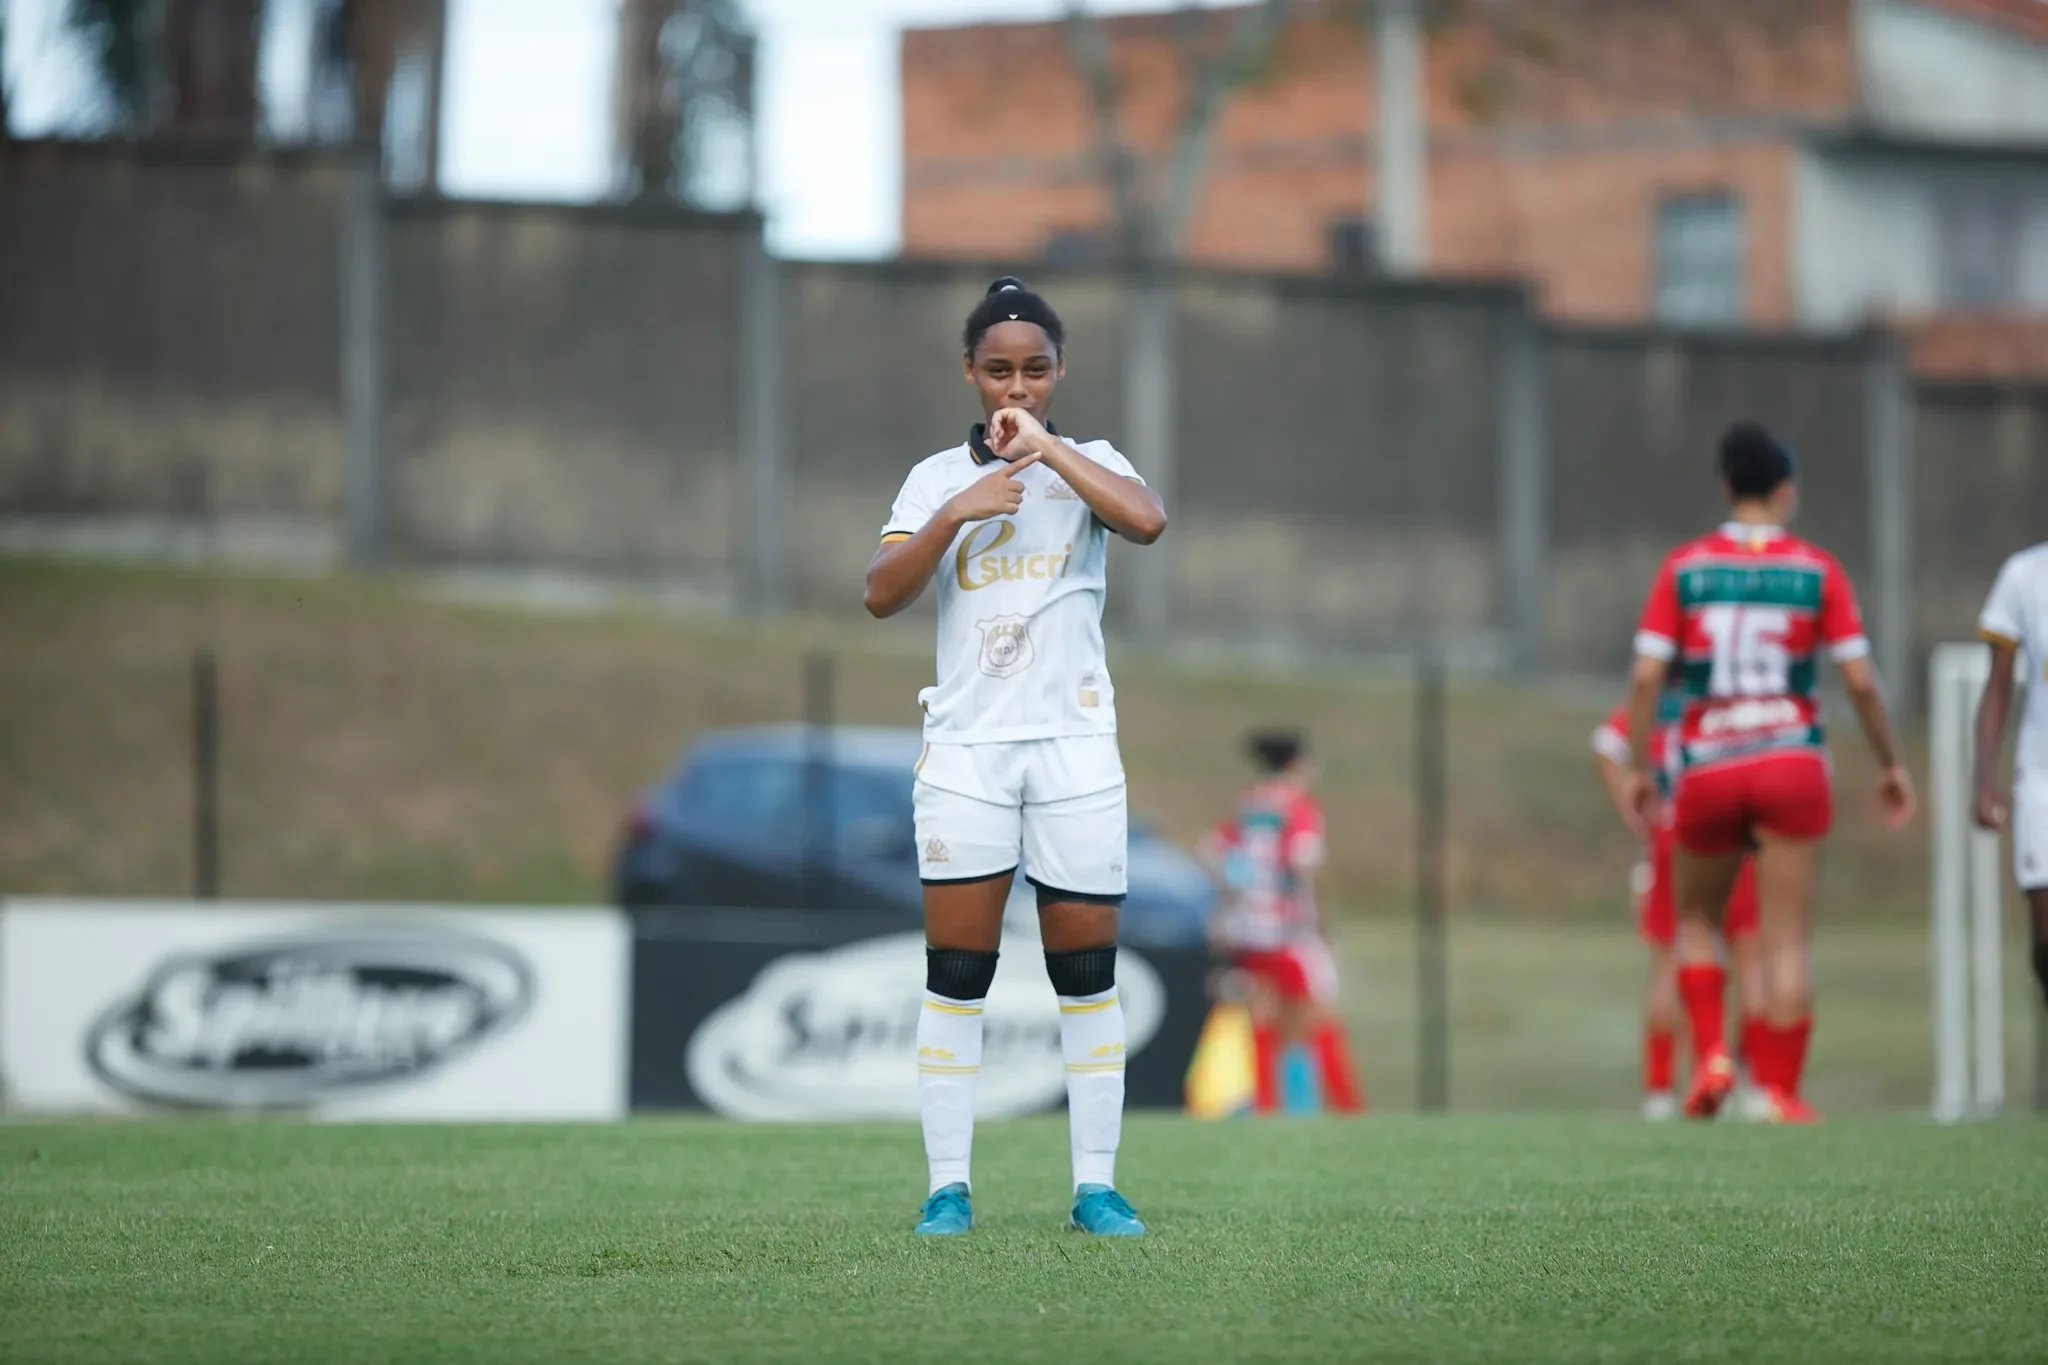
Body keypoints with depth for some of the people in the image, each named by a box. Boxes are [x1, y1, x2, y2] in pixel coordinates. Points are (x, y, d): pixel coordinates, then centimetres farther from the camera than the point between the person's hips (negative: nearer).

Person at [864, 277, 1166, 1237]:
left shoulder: (1089, 465, 5)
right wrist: (958, 513, -14)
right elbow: (882, 594, -3)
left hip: (1075, 744, 0)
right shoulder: (936, 478, 9)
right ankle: (948, 1185, -1)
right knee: (956, 975, -3)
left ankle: (1095, 1185, 4)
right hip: (966, 746, 1)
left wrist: (1045, 447, -16)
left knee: (1087, 972, 0)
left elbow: (1146, 521, -17)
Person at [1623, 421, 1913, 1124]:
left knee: (1696, 922, 19)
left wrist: (1638, 768, 3)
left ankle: (1711, 1055, 2)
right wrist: (1891, 764, 8)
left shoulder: (1684, 567, 2)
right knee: (1786, 940, 2)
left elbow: (1646, 674, -5)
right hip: (1791, 763, -1)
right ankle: (1779, 1089, -3)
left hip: (1707, 769, 1)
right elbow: (1860, 679, -3)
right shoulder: (1817, 570, 0)